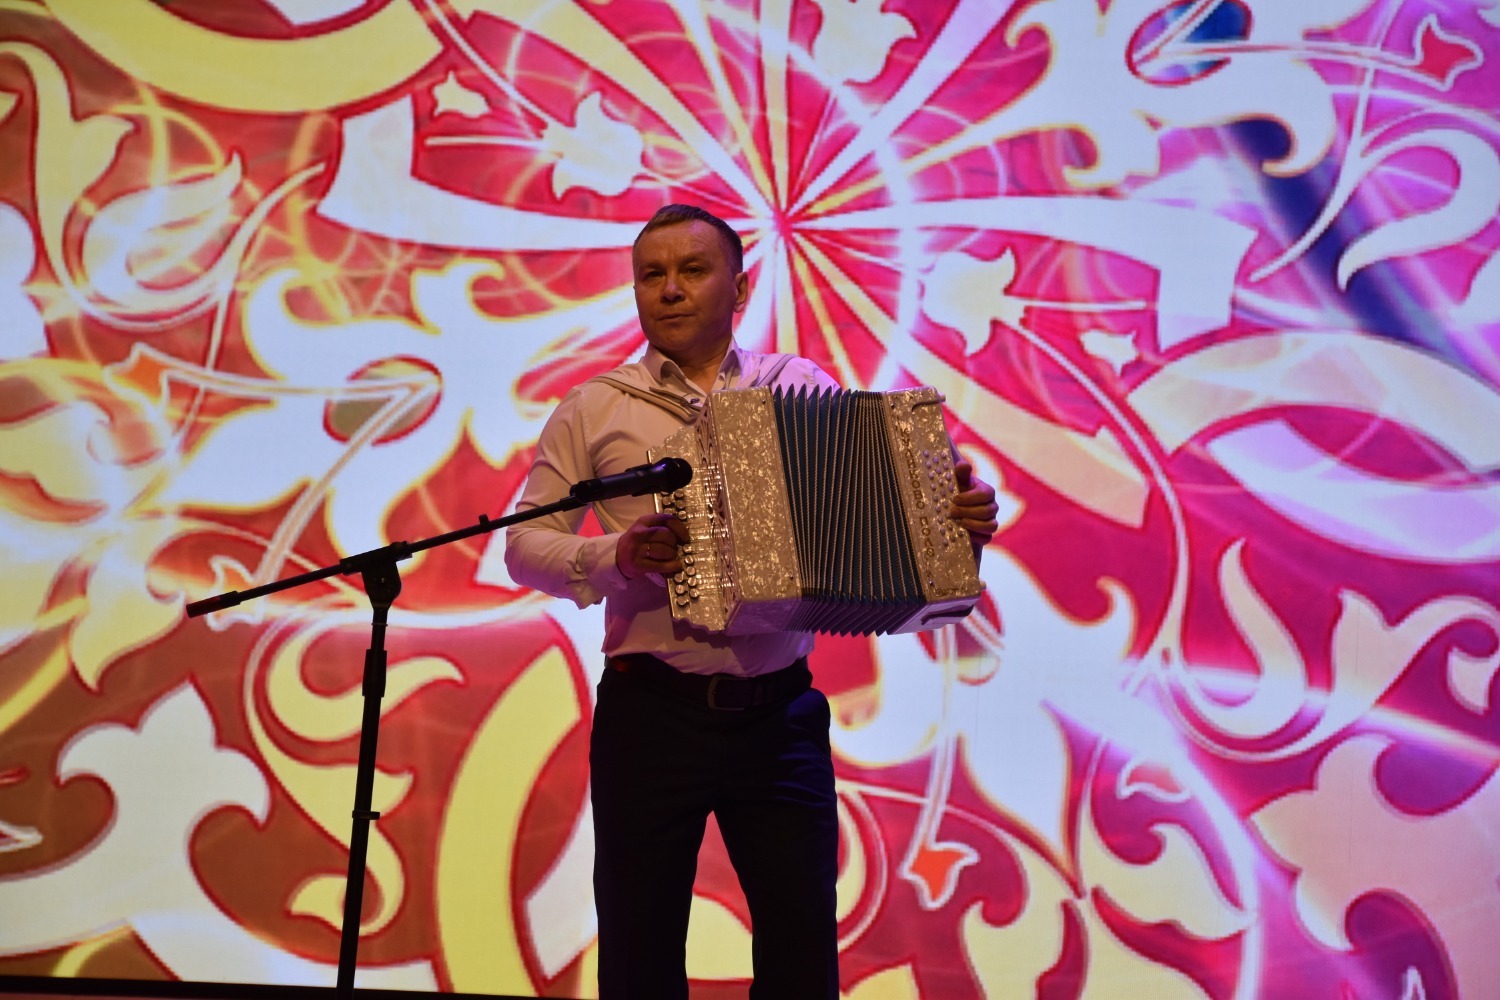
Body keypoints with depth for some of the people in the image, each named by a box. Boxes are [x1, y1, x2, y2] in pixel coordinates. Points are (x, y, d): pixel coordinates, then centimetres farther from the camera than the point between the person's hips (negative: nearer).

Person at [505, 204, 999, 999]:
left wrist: (959, 521, -10)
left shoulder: (807, 391, 8)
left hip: (780, 714, 1)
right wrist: (612, 560, -15)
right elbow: (523, 545, 4)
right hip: (650, 714, 0)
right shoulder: (593, 409, 6)